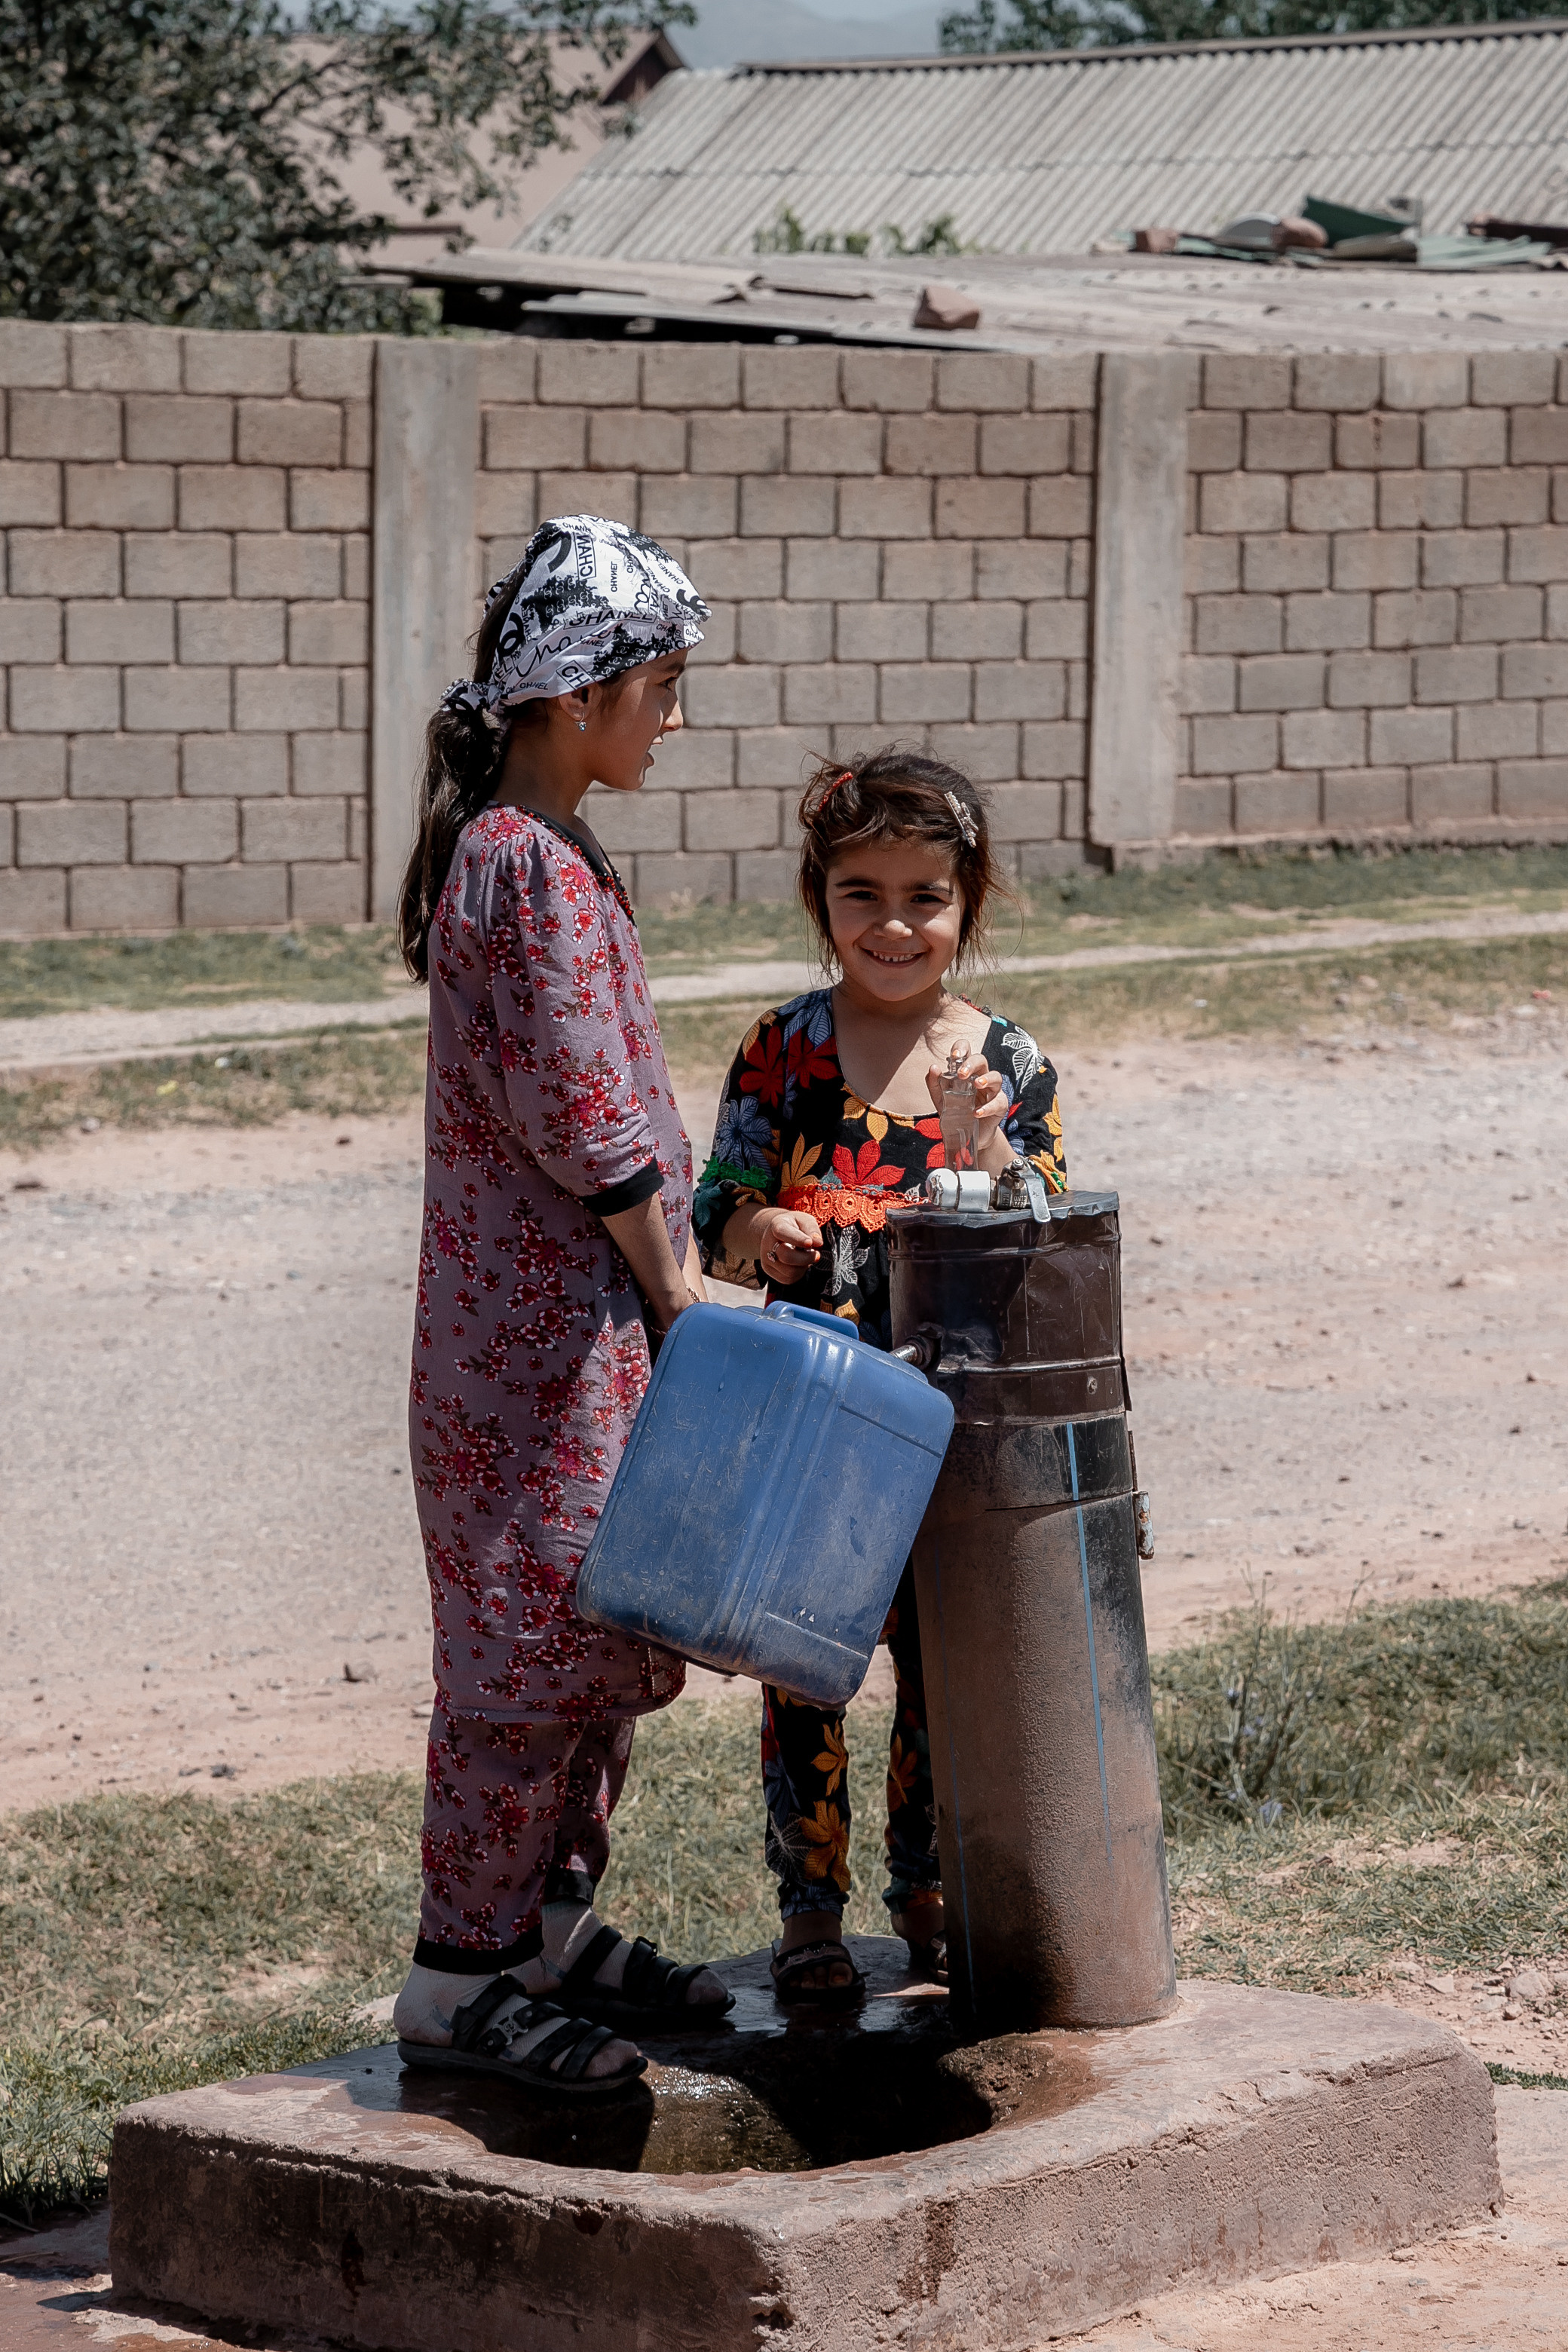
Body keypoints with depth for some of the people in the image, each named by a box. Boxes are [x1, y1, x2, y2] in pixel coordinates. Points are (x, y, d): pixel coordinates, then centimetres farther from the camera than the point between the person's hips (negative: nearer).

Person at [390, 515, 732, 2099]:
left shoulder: (508, 850, 14)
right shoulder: (536, 869, -18)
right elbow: (584, 1120, -19)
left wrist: (674, 1268, 16)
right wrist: (679, 1287, -11)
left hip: (575, 1313, 10)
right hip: (552, 1321, -10)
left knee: (606, 1629, 15)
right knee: (533, 1627, -4)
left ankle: (554, 1921, 25)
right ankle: (461, 1972, 2)